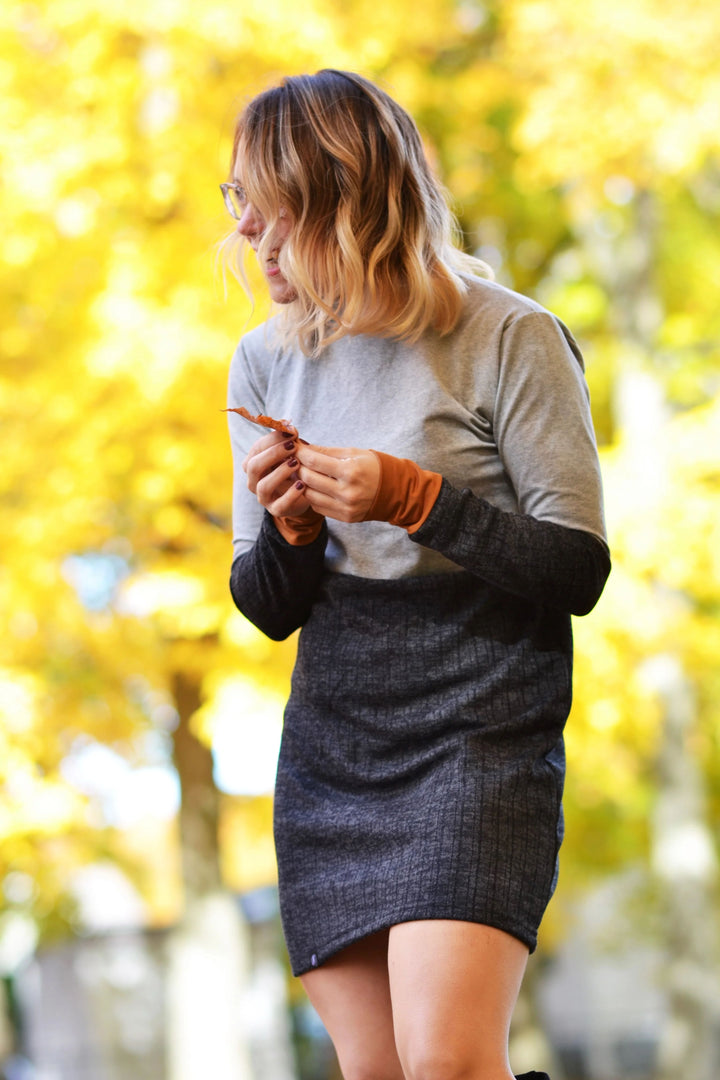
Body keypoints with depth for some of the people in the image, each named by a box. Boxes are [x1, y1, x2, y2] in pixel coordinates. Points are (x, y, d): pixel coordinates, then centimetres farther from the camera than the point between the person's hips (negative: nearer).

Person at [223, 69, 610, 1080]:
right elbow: (267, 608, 15)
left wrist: (415, 498, -19)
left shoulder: (507, 339, -6)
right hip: (327, 755, 6)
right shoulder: (265, 362, 10)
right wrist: (289, 528, -7)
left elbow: (578, 570, -8)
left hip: (479, 739, -5)